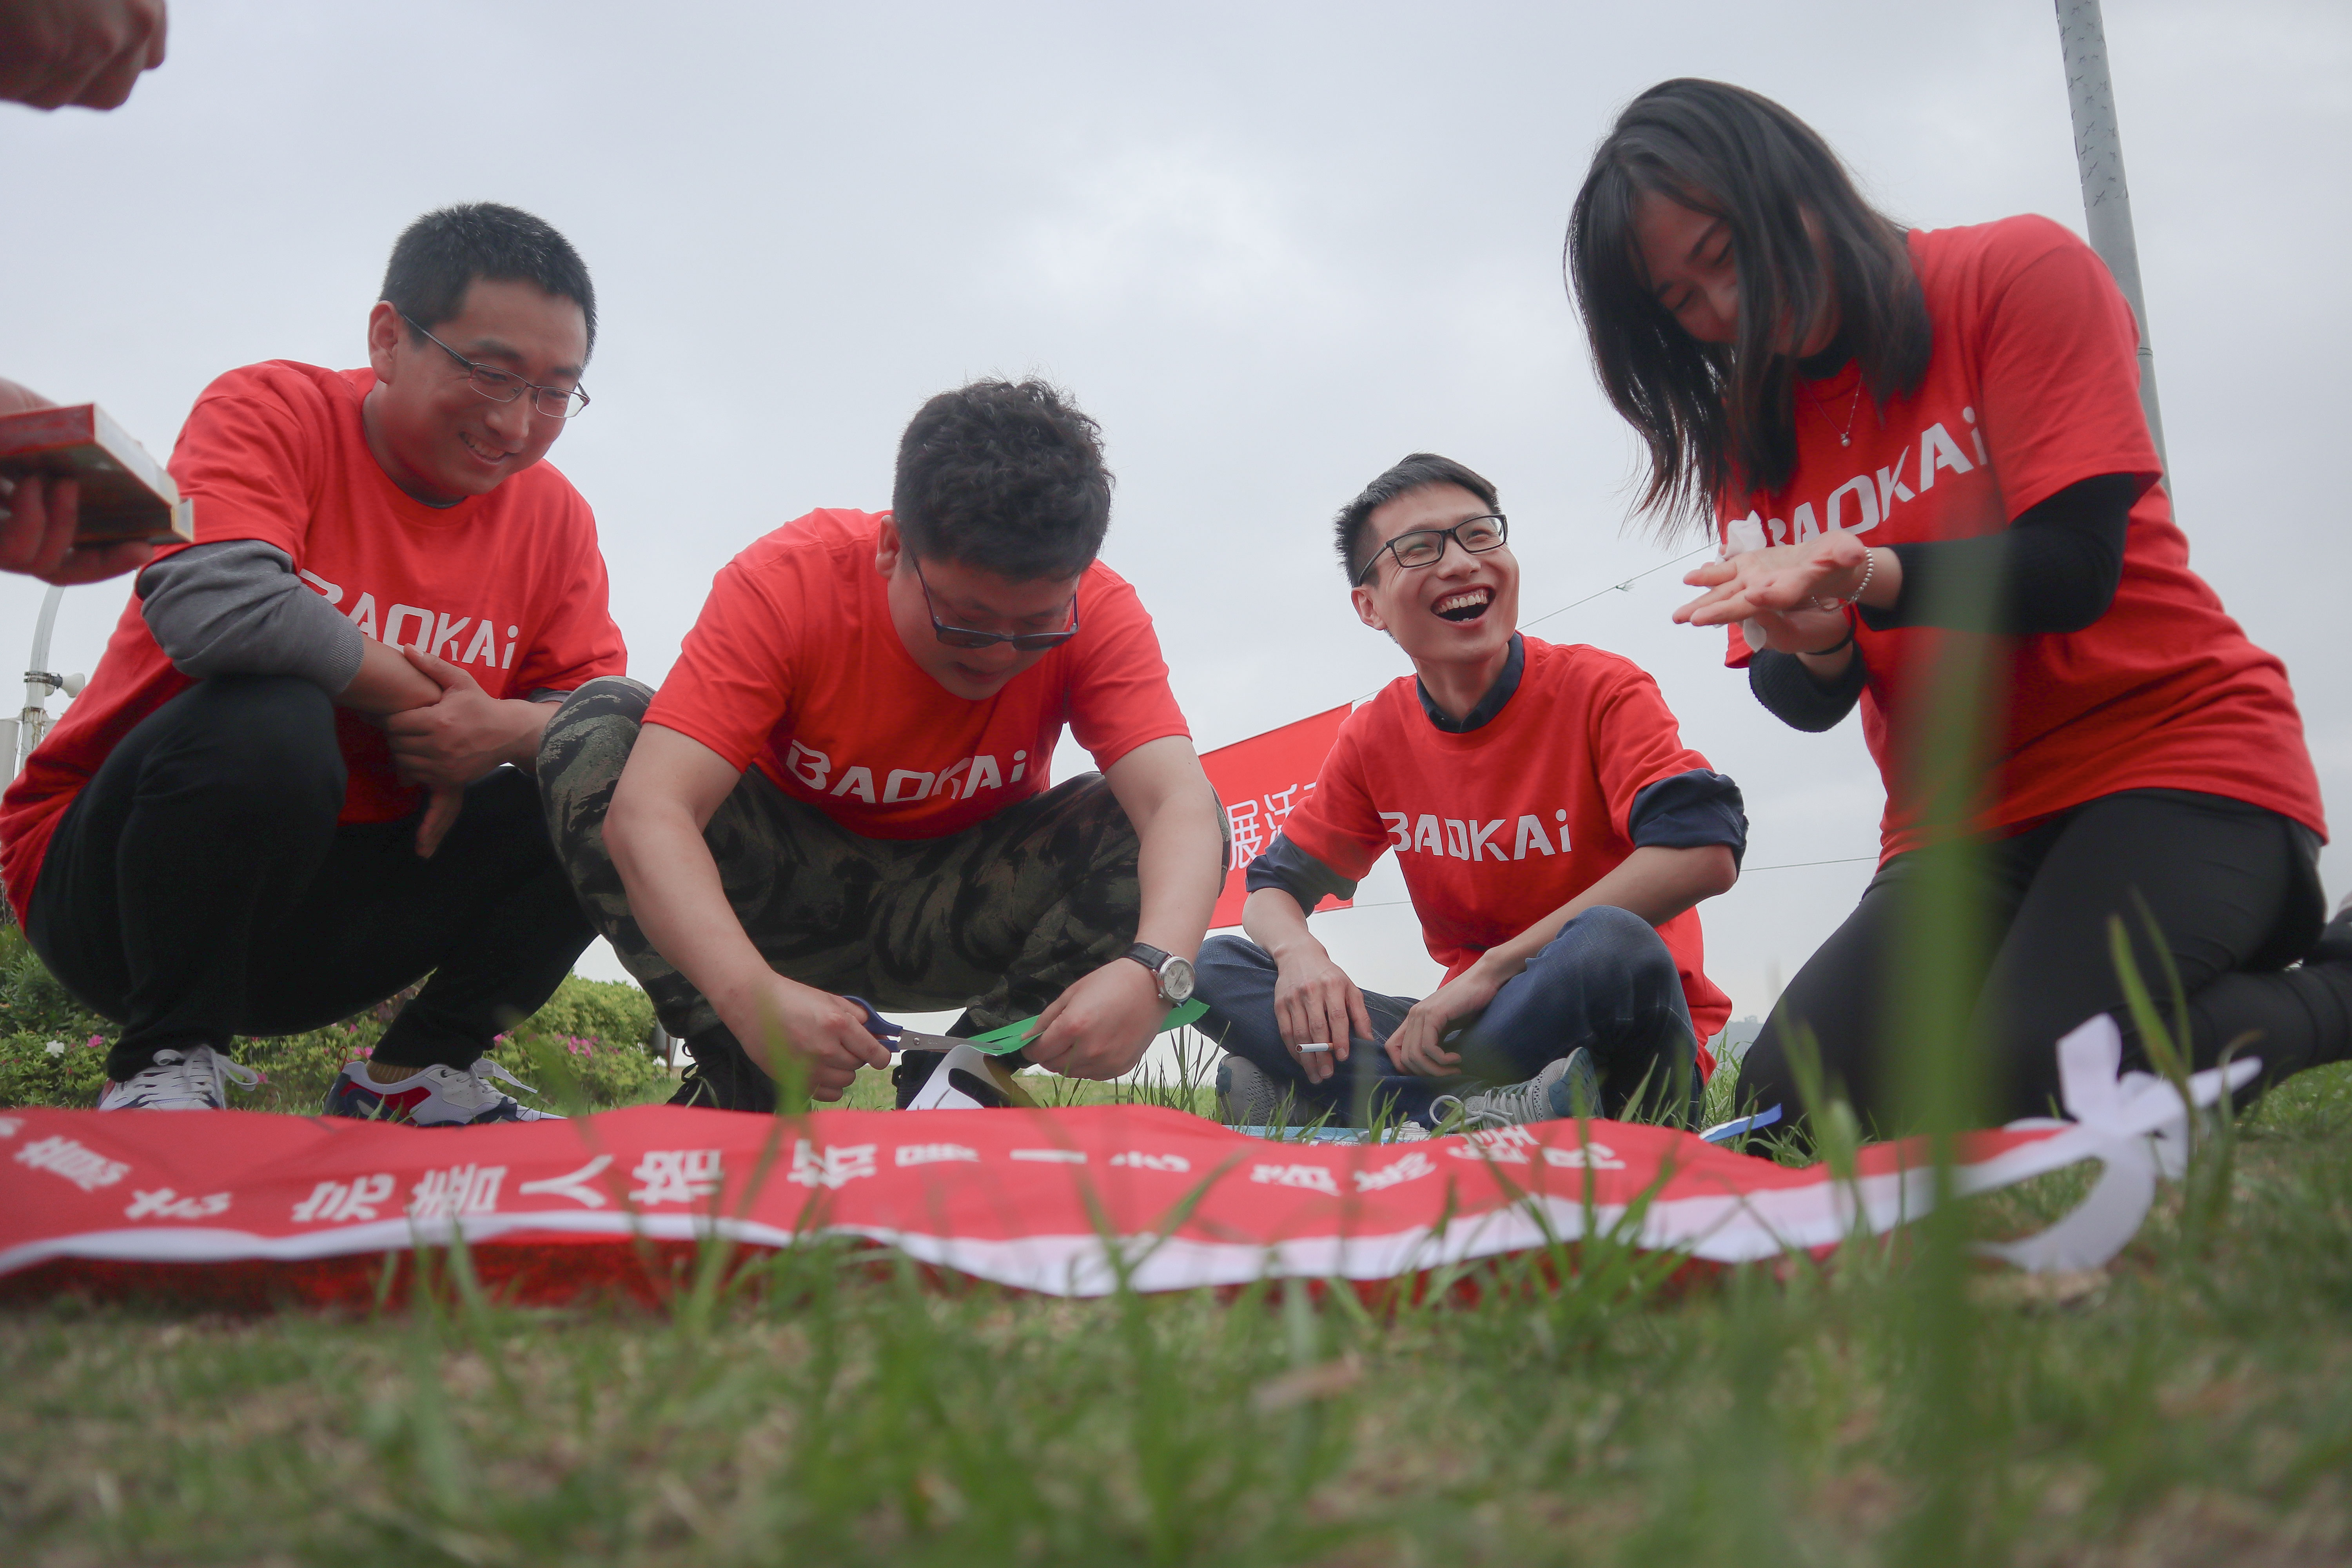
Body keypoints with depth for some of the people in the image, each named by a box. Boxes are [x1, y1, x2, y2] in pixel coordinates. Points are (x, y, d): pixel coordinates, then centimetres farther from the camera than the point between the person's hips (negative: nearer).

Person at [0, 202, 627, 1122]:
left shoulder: (554, 517, 2)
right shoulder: (275, 411, -12)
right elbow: (209, 600, -32)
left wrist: (505, 726, -26)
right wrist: (418, 698, -21)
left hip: (339, 911, 4)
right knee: (267, 718, -36)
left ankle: (421, 1074, -1)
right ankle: (163, 1065, -14)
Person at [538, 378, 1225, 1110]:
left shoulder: (1097, 613, -20)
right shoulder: (786, 582, -25)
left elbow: (1182, 803, -33)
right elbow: (648, 810, -36)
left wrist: (1152, 970, -55)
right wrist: (751, 994, -53)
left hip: (958, 919, 0)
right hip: (789, 890, 0)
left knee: (1141, 830, -27)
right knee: (598, 728, -24)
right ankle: (738, 1080, -19)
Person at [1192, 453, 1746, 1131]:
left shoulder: (1600, 690, -9)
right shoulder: (1374, 737, 5)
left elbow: (1703, 850, -25)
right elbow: (1274, 887, 10)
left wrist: (1493, 970, -26)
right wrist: (1299, 954, -18)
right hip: (1470, 1024, 4)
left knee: (1609, 944, -39)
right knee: (1215, 967, -8)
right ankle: (1470, 1115, -26)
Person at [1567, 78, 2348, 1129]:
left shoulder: (2019, 273, -4)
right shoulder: (1746, 431, 9)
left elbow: (2075, 567, -14)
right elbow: (1805, 699, 4)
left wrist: (1869, 576, -33)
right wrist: (1815, 646, -21)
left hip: (2172, 746, -5)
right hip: (1956, 824, 6)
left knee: (2030, 1088, -28)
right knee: (1791, 1100, -14)